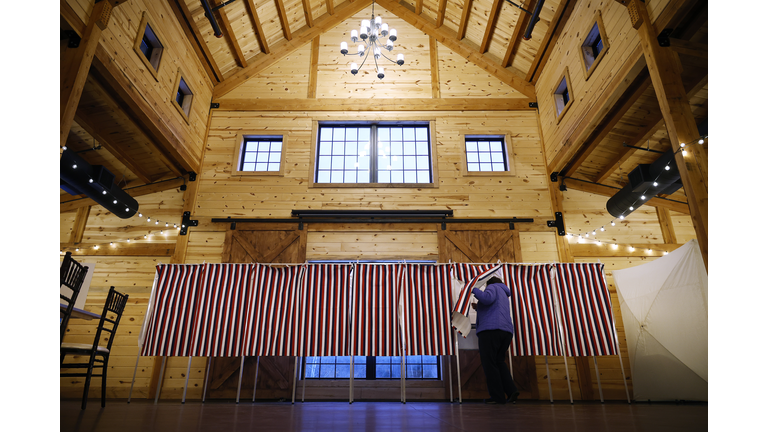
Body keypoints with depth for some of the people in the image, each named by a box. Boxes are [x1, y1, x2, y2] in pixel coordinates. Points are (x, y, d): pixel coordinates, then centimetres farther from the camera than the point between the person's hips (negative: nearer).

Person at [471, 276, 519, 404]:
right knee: (499, 361, 15)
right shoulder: (504, 295, 33)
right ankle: (511, 390, 1)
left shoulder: (493, 287, 6)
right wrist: (478, 308, 36)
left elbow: (487, 298, -17)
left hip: (490, 331, -9)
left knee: (489, 364, -5)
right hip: (507, 331, 9)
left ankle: (498, 397, -7)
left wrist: (474, 290, -4)